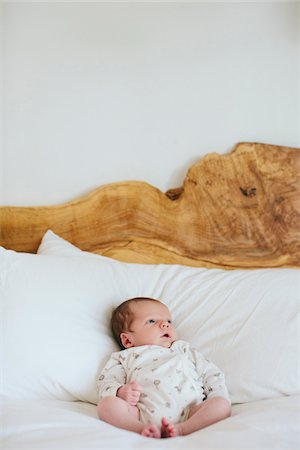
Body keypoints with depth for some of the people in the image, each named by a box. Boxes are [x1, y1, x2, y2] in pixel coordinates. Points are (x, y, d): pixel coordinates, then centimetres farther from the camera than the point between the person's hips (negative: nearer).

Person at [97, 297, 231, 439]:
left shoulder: (184, 350, 35)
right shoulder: (125, 358, 29)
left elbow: (211, 375, 28)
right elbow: (107, 382, 15)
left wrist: (219, 399, 7)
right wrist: (121, 392, -9)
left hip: (189, 409, 2)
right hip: (145, 412, -2)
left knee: (222, 405, -24)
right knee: (106, 404, -25)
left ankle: (181, 429, -38)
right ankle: (143, 429, -41)